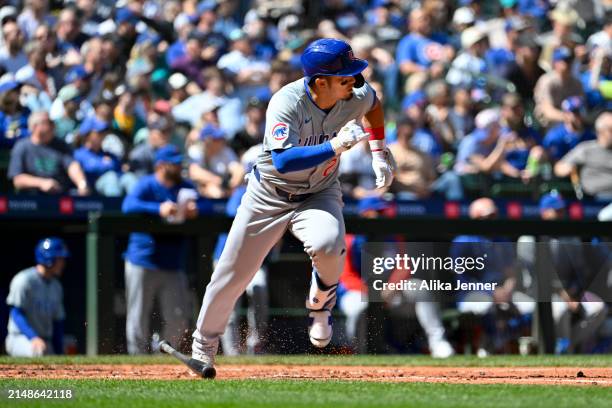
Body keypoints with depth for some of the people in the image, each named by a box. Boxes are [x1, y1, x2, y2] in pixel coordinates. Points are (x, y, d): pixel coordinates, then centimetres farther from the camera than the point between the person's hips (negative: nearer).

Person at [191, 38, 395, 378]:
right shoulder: (287, 102, -30)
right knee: (234, 272, 7)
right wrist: (335, 146, -46)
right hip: (269, 195, -2)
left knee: (327, 244, -32)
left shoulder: (355, 96, -15)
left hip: (319, 194, 2)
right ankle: (203, 346, 30)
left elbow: (373, 104, 12)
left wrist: (379, 151, 7)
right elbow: (283, 161, -42)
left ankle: (320, 302, 0)